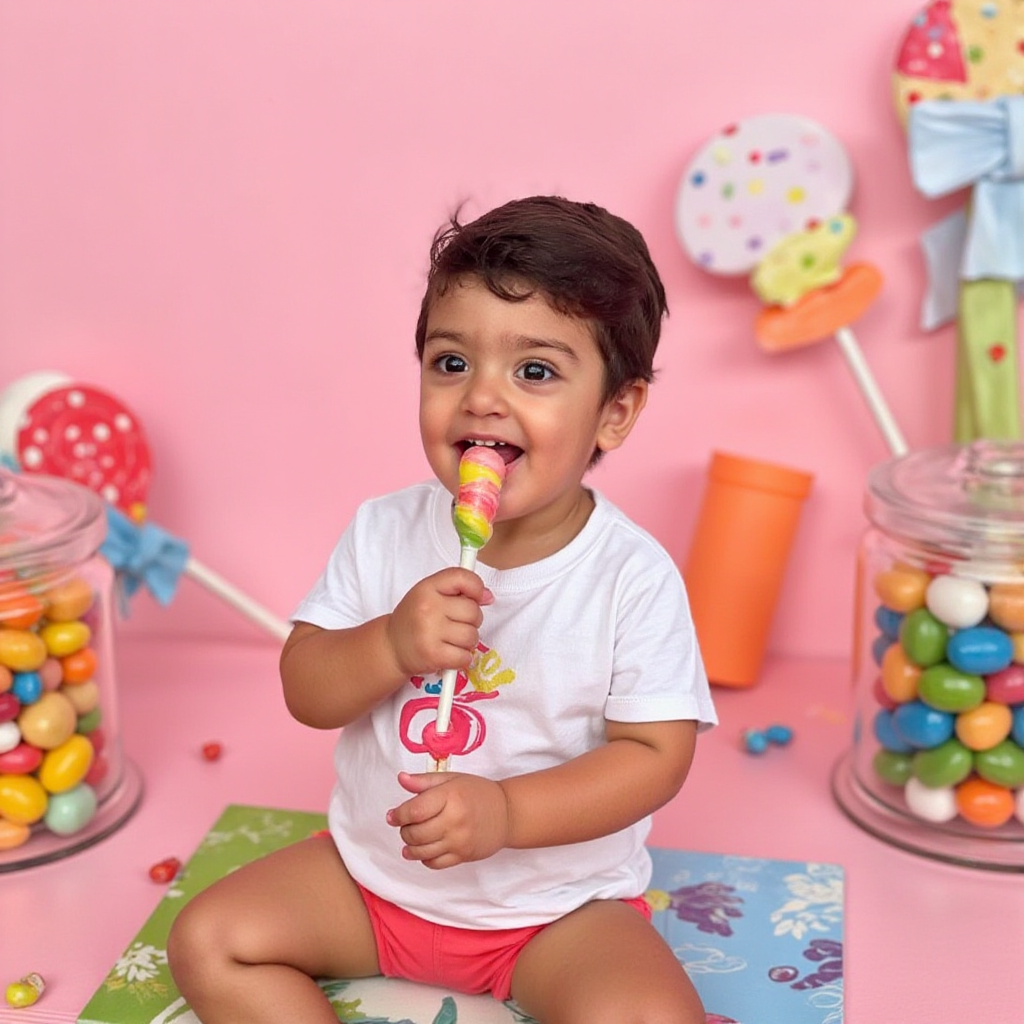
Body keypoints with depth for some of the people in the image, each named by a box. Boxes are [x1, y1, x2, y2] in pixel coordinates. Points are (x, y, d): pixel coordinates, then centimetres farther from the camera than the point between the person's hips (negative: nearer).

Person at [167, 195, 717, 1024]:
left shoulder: (633, 576, -18)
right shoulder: (384, 532, -7)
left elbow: (656, 753, -17)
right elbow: (305, 692, -7)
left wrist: (507, 812, -29)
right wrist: (391, 645, -28)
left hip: (557, 903, -4)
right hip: (373, 872, 4)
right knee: (209, 942, -4)